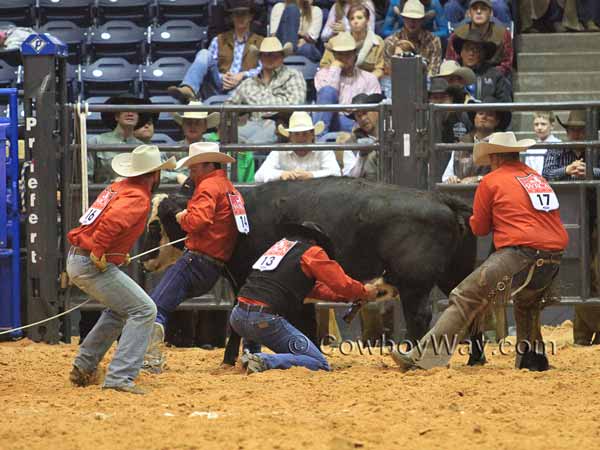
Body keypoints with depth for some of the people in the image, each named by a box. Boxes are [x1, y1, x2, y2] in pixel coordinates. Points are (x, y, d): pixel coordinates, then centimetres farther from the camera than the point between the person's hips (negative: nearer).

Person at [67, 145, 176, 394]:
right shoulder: (138, 197, -14)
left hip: (75, 260, 10)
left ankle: (84, 366, 32)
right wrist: (98, 251, -24)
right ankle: (120, 377, -17)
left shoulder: (118, 187, 15)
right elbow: (112, 220, -33)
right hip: (93, 265, -10)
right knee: (144, 310, -8)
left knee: (120, 309, 29)